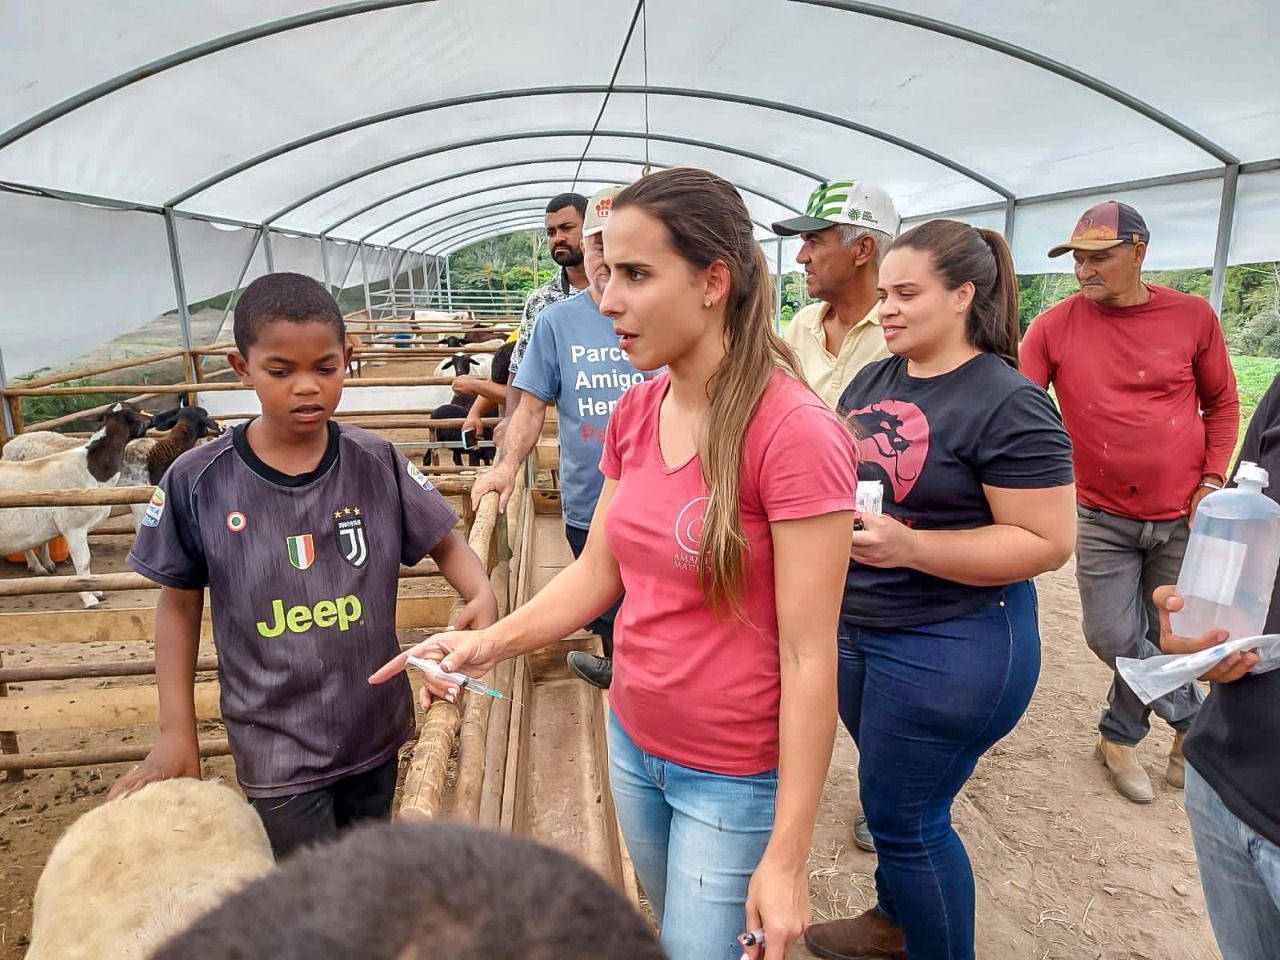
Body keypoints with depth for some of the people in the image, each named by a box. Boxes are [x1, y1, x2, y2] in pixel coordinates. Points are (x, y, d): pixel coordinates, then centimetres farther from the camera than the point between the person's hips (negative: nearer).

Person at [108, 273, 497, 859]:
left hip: (376, 728, 2)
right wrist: (176, 731, 0)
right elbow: (180, 601, 0)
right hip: (277, 750, -2)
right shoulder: (198, 481, -12)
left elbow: (443, 543, 0)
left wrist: (482, 595, -21)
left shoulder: (378, 463, -10)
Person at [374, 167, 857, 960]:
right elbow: (597, 572, 4)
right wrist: (492, 643, -12)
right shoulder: (635, 414, -2)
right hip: (632, 746, 7)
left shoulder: (794, 432, -24)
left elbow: (809, 656, -22)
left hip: (737, 778, -6)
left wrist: (787, 854, -17)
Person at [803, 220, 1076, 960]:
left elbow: (1048, 542, -19)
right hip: (857, 629, 7)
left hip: (950, 647, -7)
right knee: (894, 797, 24)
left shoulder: (1009, 405, -17)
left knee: (906, 815, 7)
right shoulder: (873, 381, 5)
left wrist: (909, 546, -29)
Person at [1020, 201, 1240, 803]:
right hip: (1104, 516, -1)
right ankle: (1193, 718, 30)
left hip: (1183, 517, 1)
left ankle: (1120, 736, 37)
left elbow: (1222, 403, 6)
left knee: (1168, 637, 11)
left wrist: (1212, 481, -3)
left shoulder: (1192, 317, -4)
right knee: (1112, 635, -1)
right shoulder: (1054, 327, -7)